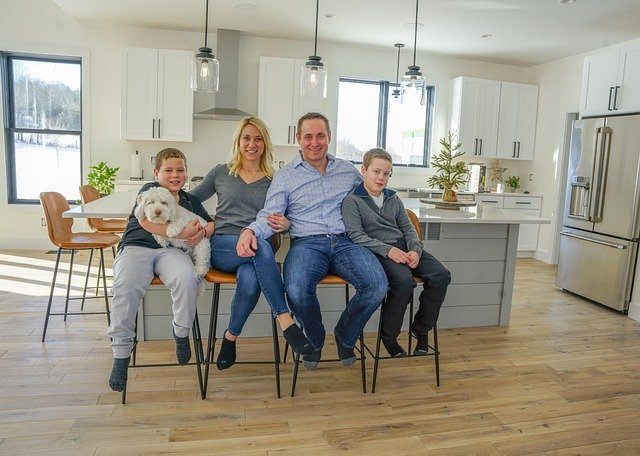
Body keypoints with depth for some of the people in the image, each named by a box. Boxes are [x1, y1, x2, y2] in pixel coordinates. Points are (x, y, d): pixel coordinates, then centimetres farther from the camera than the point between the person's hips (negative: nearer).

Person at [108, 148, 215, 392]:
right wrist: (181, 232, -14)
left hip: (171, 250, 2)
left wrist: (201, 232, -3)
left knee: (187, 279, -32)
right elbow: (146, 221, -6)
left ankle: (181, 334, -6)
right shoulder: (149, 190, 11)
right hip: (136, 246, -2)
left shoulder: (189, 200, 24)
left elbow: (210, 223, 22)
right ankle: (121, 352, -14)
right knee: (125, 287, -31)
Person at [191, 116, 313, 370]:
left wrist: (285, 224, -13)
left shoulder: (274, 181, 14)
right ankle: (285, 320, -33)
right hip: (222, 246, -1)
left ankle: (231, 337, -9)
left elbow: (280, 221, 12)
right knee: (261, 246, -36)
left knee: (250, 280, -36)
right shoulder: (221, 173, 14)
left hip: (257, 251, 1)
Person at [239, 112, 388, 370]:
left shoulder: (348, 170, 19)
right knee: (297, 290, -34)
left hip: (345, 242, 3)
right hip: (307, 244, -2)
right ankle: (315, 339, 2)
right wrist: (250, 231, -21)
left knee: (377, 284, -26)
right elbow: (269, 216, 1)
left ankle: (345, 337, 5)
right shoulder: (285, 176, 10)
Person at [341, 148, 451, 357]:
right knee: (404, 281, -33)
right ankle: (389, 336, -9)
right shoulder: (352, 200, -1)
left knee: (441, 276, -12)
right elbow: (356, 235, -11)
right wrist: (388, 250, -20)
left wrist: (415, 250, -5)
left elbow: (408, 227, 15)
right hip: (378, 251, -6)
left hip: (403, 247, 7)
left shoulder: (393, 198, 18)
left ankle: (421, 328, 7)